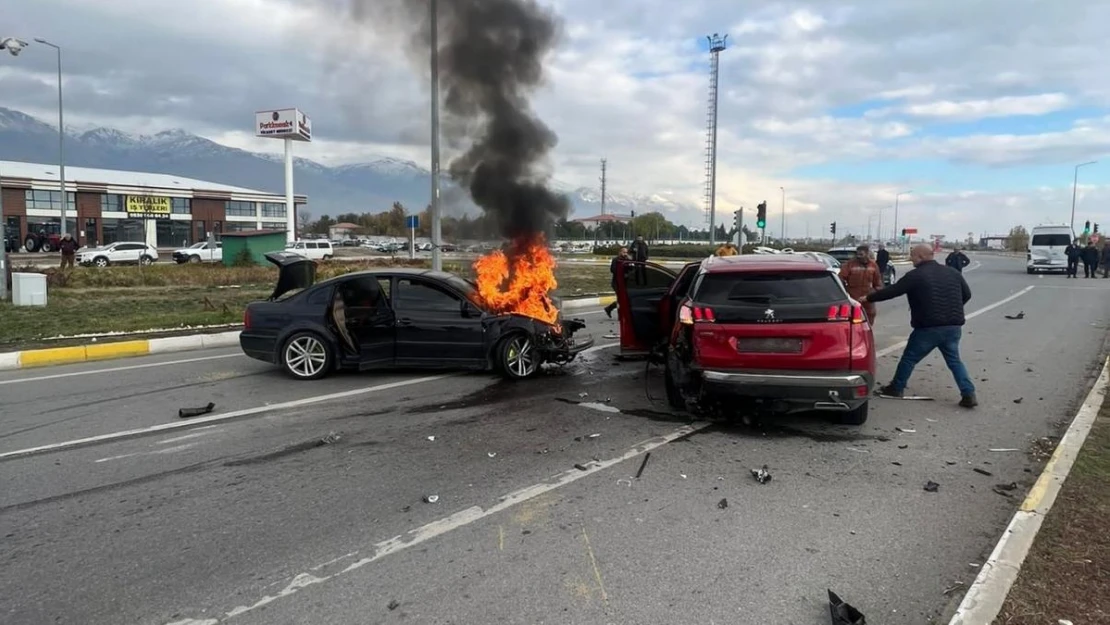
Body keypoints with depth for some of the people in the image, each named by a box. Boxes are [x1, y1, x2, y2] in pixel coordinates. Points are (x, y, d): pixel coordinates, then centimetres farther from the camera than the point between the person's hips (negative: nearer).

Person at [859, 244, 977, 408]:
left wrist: (868, 298, 4)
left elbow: (891, 291, -8)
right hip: (954, 326, 6)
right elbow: (967, 294, 21)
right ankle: (969, 395, 6)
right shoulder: (953, 273, 12)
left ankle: (896, 388, 18)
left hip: (929, 327, -6)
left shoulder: (915, 275, -9)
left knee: (909, 358, 9)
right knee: (954, 360, 15)